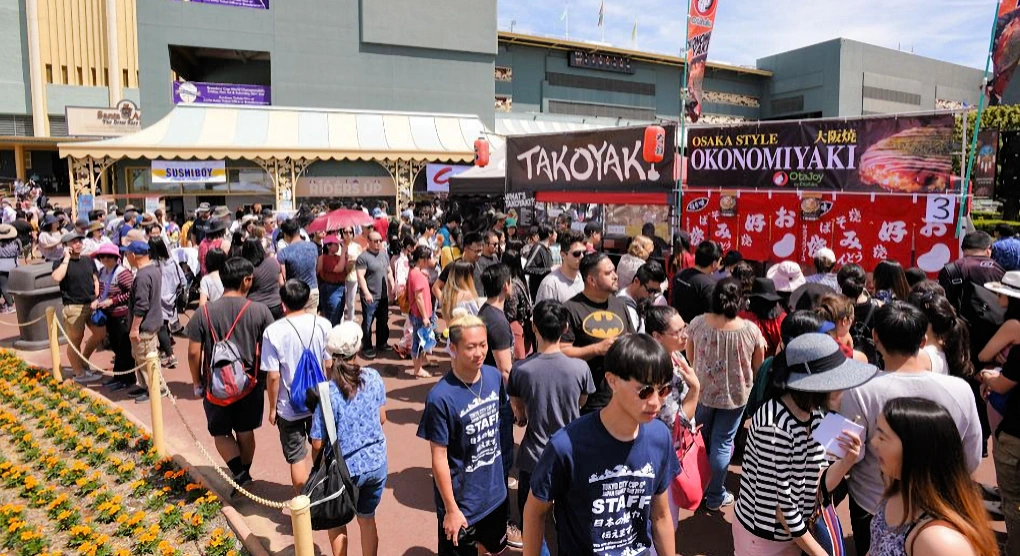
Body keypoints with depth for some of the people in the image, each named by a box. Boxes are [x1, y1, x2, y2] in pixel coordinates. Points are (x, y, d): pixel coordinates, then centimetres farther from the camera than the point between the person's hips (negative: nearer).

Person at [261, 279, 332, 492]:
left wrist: (272, 407, -1)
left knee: (296, 457, 13)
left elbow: (273, 376, -15)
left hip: (289, 406, -3)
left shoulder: (273, 331, -17)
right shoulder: (323, 325, -11)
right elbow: (330, 364, -5)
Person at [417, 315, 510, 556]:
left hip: (495, 491, 5)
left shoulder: (494, 376, -9)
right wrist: (451, 509, -13)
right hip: (462, 502, -5)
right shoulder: (440, 397, -26)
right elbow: (439, 458, -19)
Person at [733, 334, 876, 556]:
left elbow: (820, 484, -2)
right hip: (763, 534, -7)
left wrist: (847, 460, -20)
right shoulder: (774, 424, -30)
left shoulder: (815, 413, -6)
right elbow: (779, 500, -23)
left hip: (795, 529, 7)